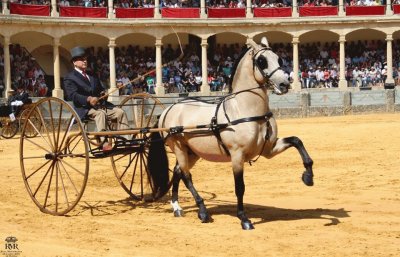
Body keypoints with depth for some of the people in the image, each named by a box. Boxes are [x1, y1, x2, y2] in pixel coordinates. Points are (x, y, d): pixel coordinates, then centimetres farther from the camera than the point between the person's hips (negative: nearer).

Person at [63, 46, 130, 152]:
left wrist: (103, 93, 0)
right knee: (100, 113, -37)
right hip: (84, 108, -7)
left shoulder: (92, 76, 26)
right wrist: (88, 99, -32)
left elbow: (101, 89, 28)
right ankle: (104, 143, -49)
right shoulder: (70, 78, 1)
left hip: (100, 105, 7)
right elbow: (72, 95, -15)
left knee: (120, 112, -12)